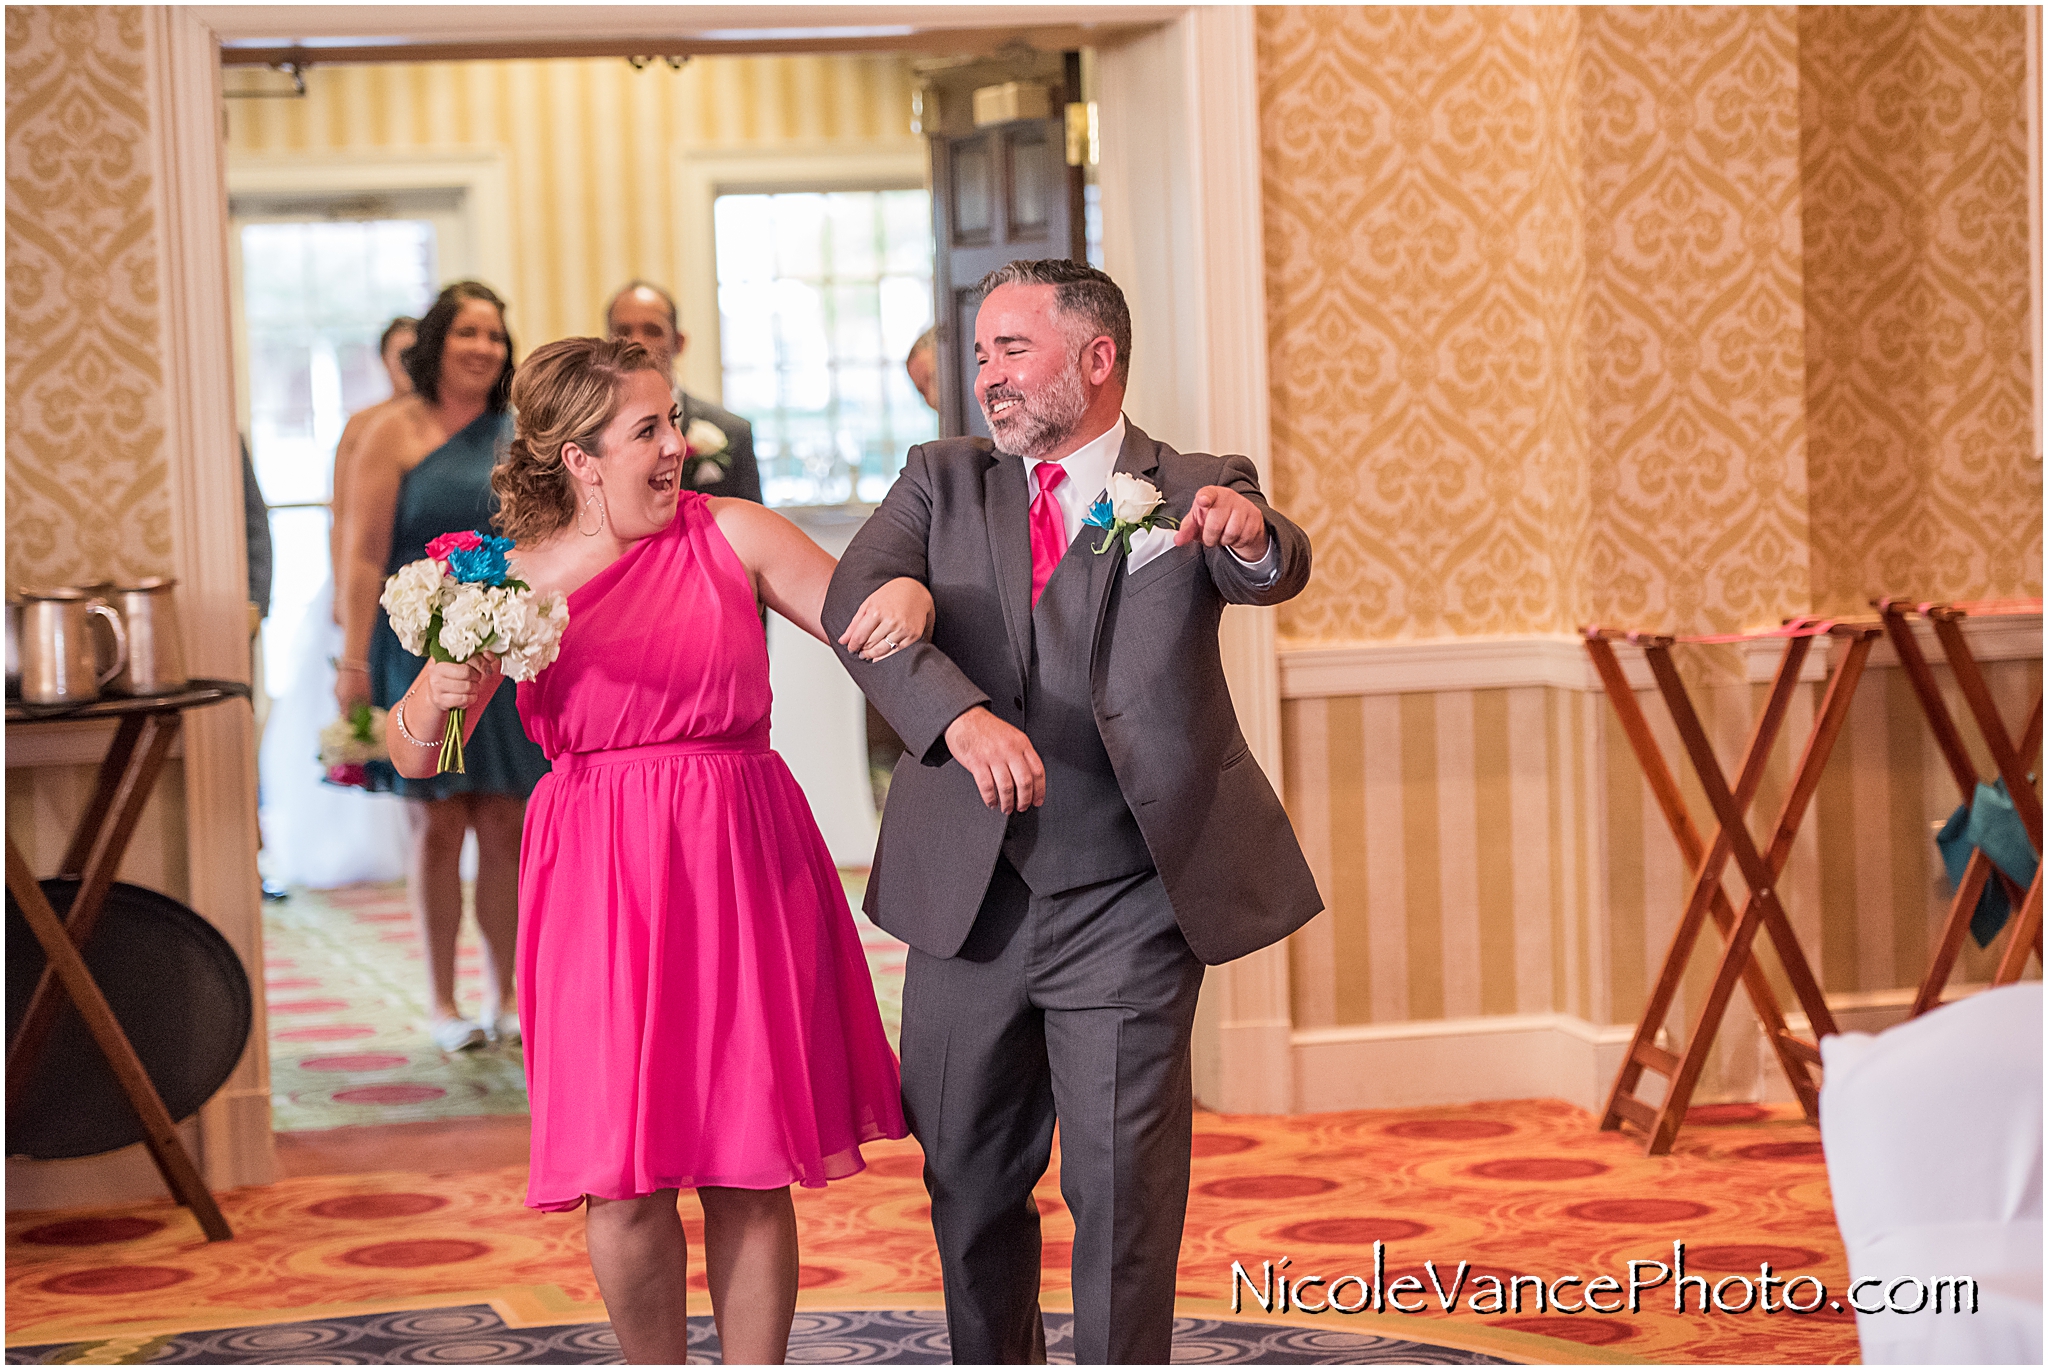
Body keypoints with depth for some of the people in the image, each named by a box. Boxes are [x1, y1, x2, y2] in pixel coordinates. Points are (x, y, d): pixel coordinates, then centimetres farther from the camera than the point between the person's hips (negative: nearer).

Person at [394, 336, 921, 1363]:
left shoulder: (731, 535, 3)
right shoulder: (517, 582, 2)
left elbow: (867, 622, 7)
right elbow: (416, 756, 6)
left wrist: (909, 599, -16)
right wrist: (436, 695, -16)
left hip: (741, 866, 1)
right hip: (601, 885, -1)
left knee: (750, 1172, 4)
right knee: (625, 1179, -2)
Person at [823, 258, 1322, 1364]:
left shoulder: (1194, 491, 0)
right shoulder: (942, 481, 6)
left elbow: (1275, 573, -21)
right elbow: (856, 601, -12)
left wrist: (1251, 537, -47)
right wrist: (962, 717, -31)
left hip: (1131, 909, -3)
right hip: (971, 900, 3)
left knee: (1122, 1187, -4)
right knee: (967, 1182, 15)